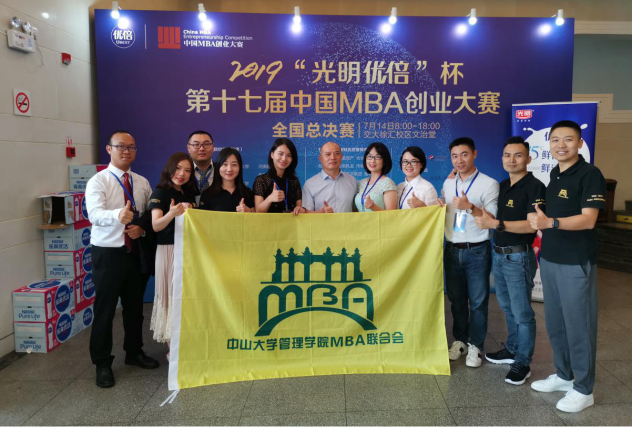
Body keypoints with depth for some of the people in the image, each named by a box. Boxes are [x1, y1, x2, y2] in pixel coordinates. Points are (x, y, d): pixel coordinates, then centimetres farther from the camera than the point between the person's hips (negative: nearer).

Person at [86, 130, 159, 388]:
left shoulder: (142, 183, 6)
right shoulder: (98, 181, -10)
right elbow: (94, 214, -27)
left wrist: (142, 227, -13)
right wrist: (118, 215, -47)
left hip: (136, 251, 5)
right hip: (108, 253, -5)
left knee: (135, 306, 16)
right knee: (105, 309, 2)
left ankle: (134, 352, 34)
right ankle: (102, 363, 18)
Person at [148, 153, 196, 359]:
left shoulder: (190, 194, 11)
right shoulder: (160, 193, -7)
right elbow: (156, 225, -22)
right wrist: (172, 213, -38)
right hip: (169, 251, -6)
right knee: (172, 297, -1)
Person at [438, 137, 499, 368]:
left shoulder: (489, 184, -7)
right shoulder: (448, 183, 9)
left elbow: (494, 220, -13)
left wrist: (470, 207, -25)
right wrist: (439, 207, -4)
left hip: (477, 252, -5)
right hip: (452, 250, 5)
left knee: (478, 301, 4)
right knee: (456, 299, 13)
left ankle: (475, 345, 18)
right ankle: (459, 340, 28)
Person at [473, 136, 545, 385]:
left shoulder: (534, 187, -12)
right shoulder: (503, 186, 12)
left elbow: (532, 225, -21)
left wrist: (496, 224, -26)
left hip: (518, 257, -8)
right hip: (498, 254, 8)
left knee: (522, 312, 1)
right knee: (507, 308, 19)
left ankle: (523, 363, 14)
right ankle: (512, 350, 35)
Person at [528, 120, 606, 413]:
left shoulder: (590, 174, -12)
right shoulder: (554, 173, 11)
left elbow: (587, 220, -21)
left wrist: (550, 223, -35)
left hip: (576, 262, -7)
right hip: (550, 259, 7)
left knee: (578, 324, 3)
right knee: (555, 322, 16)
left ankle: (583, 389, 18)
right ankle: (563, 375, 32)